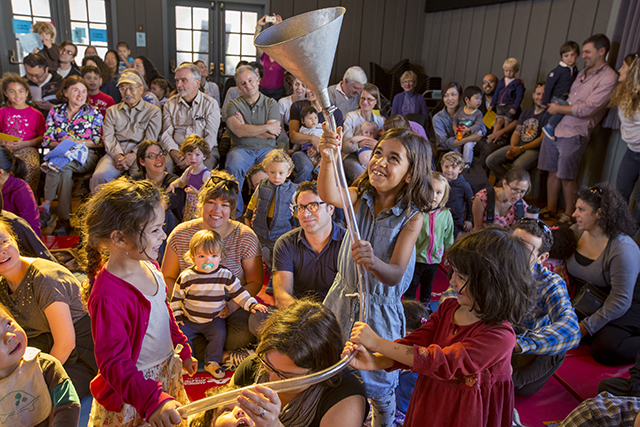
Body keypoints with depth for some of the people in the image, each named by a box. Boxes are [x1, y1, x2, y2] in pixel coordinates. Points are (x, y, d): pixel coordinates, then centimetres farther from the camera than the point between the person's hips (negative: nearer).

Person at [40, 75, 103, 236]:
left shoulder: (93, 113, 8)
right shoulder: (55, 111, 14)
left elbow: (99, 141, -1)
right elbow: (47, 139, 8)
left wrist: (74, 141, -11)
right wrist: (61, 144, -14)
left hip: (85, 156, -2)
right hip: (60, 154, 2)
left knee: (57, 166, -33)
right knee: (65, 172, -34)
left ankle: (45, 207, -25)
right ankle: (64, 220, -35)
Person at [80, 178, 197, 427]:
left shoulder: (148, 265, -5)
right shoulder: (108, 296, -31)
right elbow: (114, 363, -30)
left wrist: (183, 350, 19)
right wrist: (154, 400, -42)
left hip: (167, 374, 8)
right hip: (132, 398, -8)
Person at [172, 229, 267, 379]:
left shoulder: (226, 276, -9)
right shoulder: (186, 277, -9)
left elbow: (239, 293, -2)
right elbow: (177, 298, 3)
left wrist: (252, 304, -13)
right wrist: (177, 316, -3)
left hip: (214, 319, 0)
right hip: (189, 319, 1)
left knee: (219, 334, -21)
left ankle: (212, 362, -3)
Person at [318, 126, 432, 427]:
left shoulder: (411, 217, -17)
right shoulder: (360, 197, -8)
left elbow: (395, 275, -25)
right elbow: (330, 196, -32)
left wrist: (373, 262, -48)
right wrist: (327, 160, -52)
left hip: (380, 311, -3)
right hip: (341, 299, 4)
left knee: (378, 386, 15)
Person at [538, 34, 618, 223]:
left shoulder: (608, 78, -9)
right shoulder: (583, 72, 16)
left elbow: (586, 109, -17)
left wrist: (558, 108, -7)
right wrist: (554, 106, 6)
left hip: (573, 134, -7)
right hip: (555, 128, 7)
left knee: (567, 177, -3)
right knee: (553, 172, 10)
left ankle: (569, 215, 12)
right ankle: (550, 210, 21)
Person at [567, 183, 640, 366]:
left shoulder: (622, 249, -24)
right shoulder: (577, 232, -3)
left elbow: (620, 301, -24)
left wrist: (586, 327, -23)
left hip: (625, 308, -7)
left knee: (605, 350, -28)